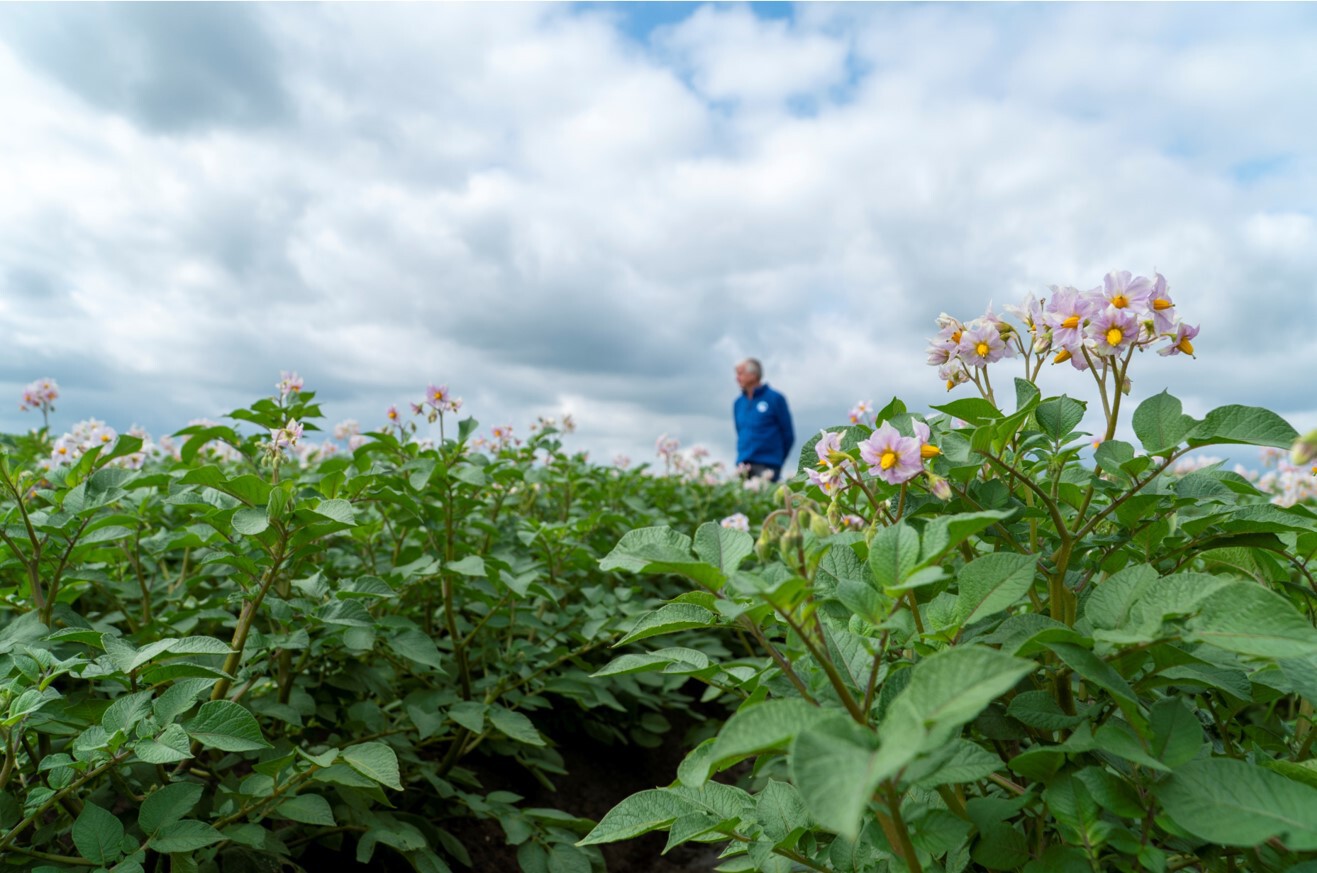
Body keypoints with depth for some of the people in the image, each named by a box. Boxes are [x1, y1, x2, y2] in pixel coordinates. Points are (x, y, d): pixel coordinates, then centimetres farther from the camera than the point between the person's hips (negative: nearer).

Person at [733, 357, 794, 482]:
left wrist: (776, 463, 3)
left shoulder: (775, 398, -3)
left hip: (766, 467, -5)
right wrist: (742, 460, 12)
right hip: (743, 466, 5)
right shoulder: (738, 403, 13)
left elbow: (788, 435, 0)